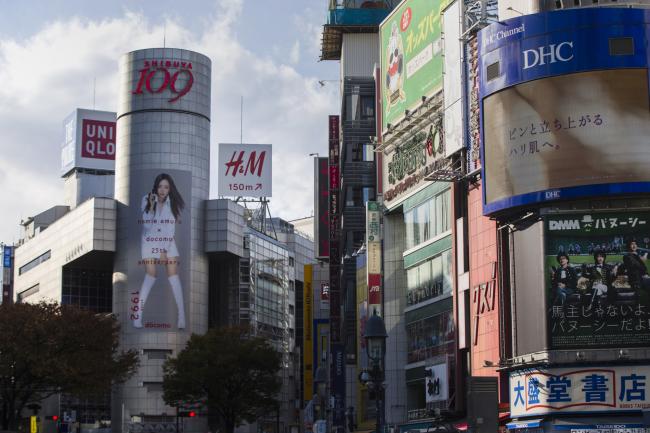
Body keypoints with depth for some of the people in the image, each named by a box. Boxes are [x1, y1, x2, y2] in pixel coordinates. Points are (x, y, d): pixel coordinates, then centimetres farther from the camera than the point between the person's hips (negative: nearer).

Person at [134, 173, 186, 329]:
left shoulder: (172, 203, -8)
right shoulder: (147, 199, -9)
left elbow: (171, 228, -9)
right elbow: (146, 224, -13)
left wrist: (164, 250, -15)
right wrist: (151, 207, -28)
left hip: (168, 242, 1)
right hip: (150, 241, -1)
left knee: (173, 276, -9)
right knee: (150, 276, -11)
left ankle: (182, 316, -9)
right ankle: (138, 315, -6)